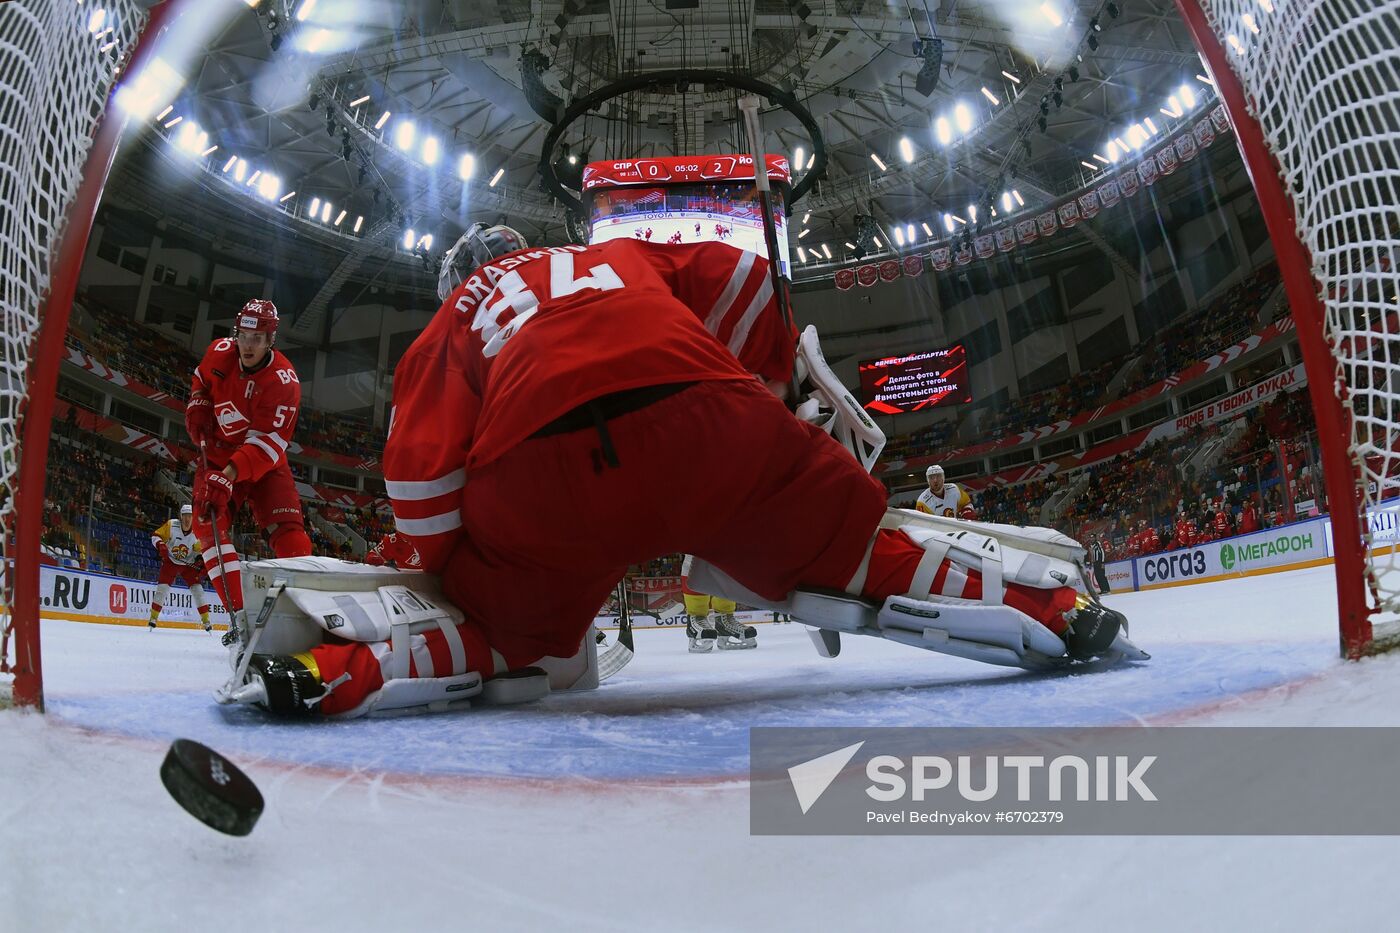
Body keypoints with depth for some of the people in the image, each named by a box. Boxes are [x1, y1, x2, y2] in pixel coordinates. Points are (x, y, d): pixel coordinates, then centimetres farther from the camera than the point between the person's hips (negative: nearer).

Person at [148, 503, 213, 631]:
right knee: (162, 588, -12)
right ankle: (153, 618, 2)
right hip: (170, 562, -1)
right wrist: (160, 545, -28)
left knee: (197, 589, -7)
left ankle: (206, 621, 0)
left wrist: (200, 560, -14)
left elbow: (200, 550, 2)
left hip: (188, 564, 1)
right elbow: (155, 535, -9)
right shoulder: (171, 525, -17)